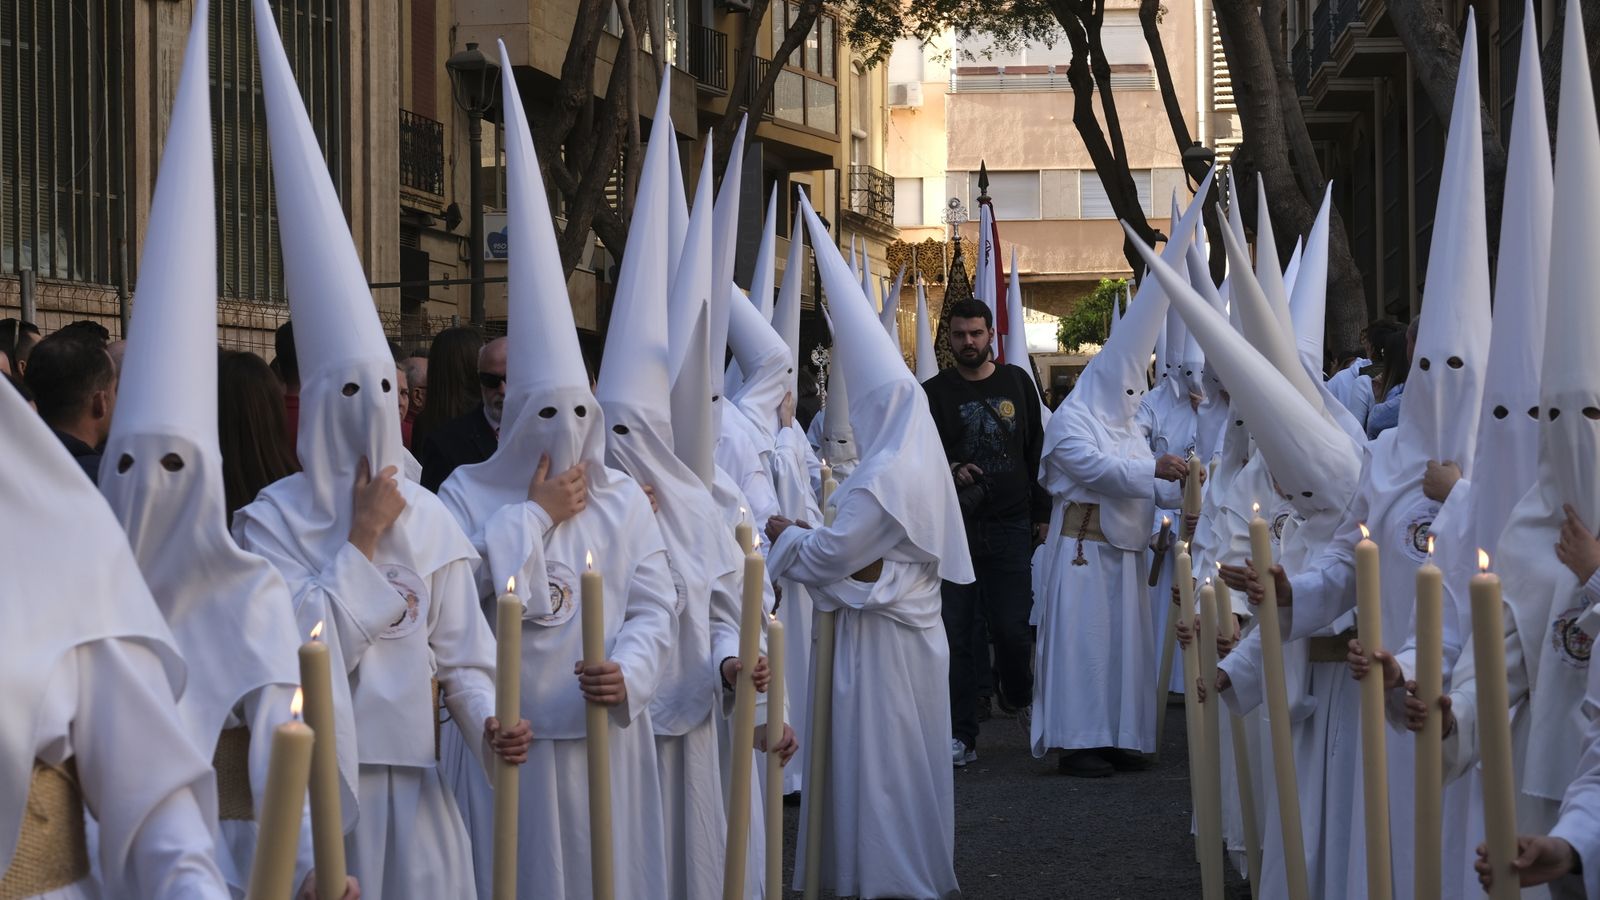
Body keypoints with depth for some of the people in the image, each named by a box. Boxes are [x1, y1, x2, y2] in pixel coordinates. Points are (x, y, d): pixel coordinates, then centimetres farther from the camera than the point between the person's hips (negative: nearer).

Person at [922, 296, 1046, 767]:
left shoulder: (1017, 383, 9)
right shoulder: (934, 393, 3)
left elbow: (1036, 450, 13)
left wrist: (1041, 514, 10)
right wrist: (950, 471, -16)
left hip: (1009, 525, 1)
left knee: (1011, 626, -3)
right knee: (956, 632, -1)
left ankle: (1021, 698, 27)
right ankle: (962, 736, 5)